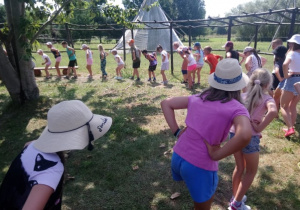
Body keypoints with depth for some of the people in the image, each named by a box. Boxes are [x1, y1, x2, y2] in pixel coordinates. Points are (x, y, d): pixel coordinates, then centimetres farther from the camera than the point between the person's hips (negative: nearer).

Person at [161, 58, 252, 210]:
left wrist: (177, 131, 4)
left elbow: (165, 104, 9)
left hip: (177, 156, 4)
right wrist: (217, 155, -19)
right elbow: (244, 136, -33)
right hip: (200, 167, -3)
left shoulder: (199, 98, 4)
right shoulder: (237, 108, -12)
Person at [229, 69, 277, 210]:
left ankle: (234, 197, 40)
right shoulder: (267, 99, -6)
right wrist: (260, 128, -17)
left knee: (239, 167, 25)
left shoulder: (242, 96, 7)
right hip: (250, 137, -5)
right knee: (251, 171, 18)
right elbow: (273, 111, -27)